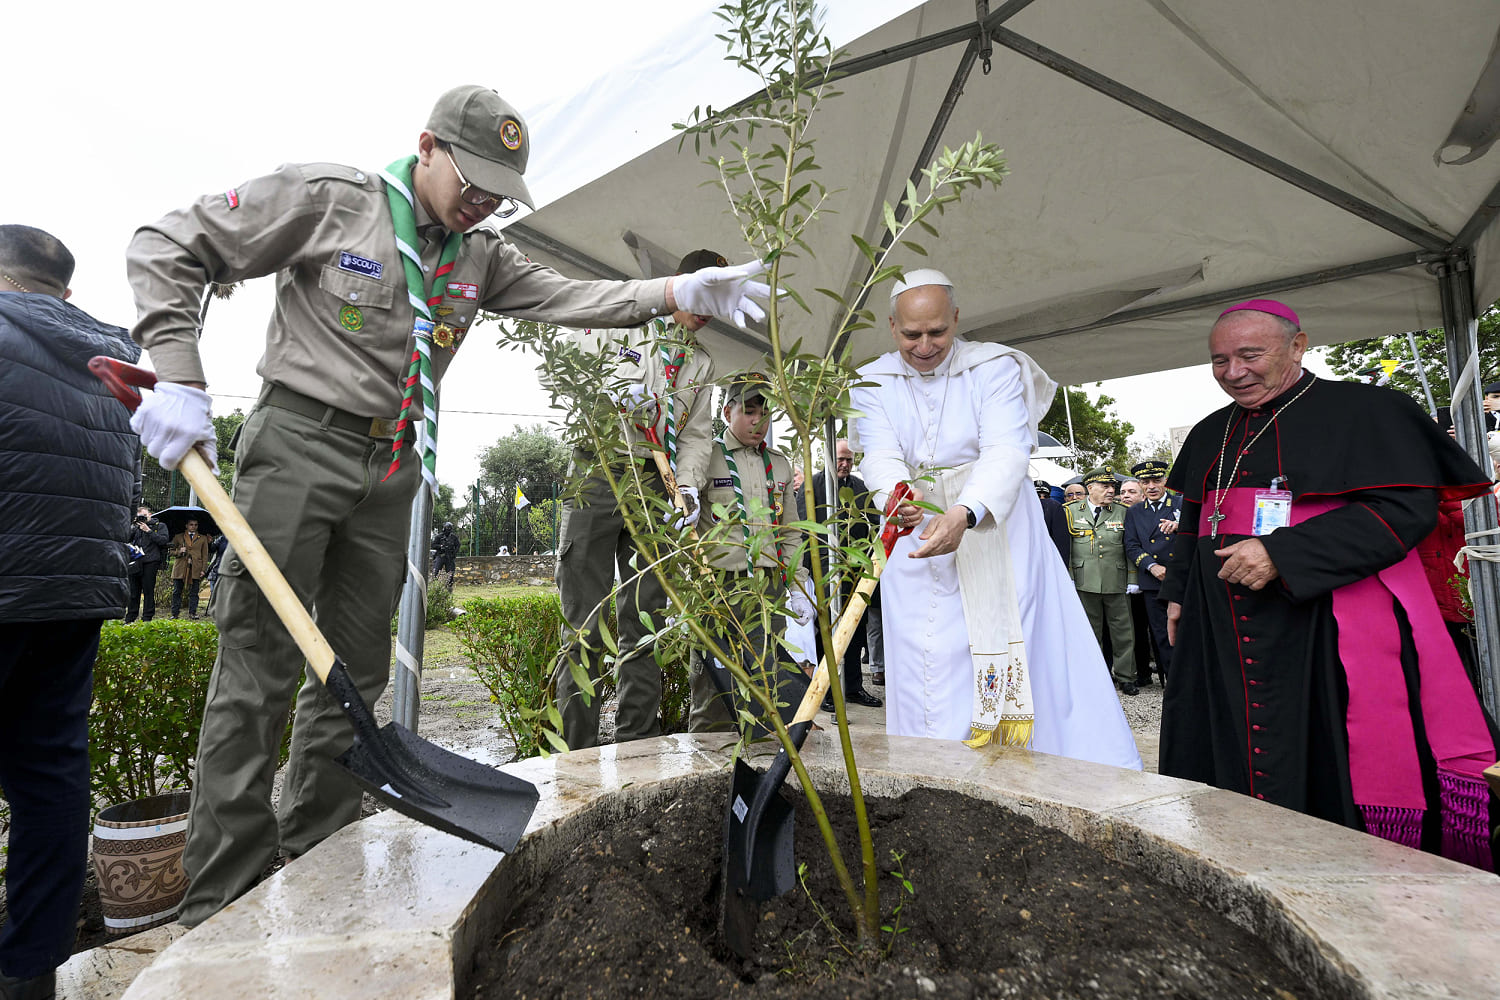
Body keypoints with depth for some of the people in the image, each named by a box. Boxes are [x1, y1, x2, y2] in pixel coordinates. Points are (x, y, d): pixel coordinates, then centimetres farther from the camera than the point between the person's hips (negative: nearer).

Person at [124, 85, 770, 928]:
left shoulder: (480, 255, 11)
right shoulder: (325, 198, -4)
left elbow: (568, 298, 0)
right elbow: (167, 250, -1)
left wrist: (681, 292, -15)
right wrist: (179, 383, -12)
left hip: (393, 470, 5)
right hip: (299, 444, -5)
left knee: (355, 671, 7)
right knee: (259, 669, -5)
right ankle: (224, 902, 6)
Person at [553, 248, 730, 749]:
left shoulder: (701, 363, 21)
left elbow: (697, 433, 14)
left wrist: (688, 485, -4)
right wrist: (619, 385, -16)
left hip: (654, 483, 4)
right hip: (597, 475, -4)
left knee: (645, 619, 4)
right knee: (585, 621, -6)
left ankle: (637, 744, 12)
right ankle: (578, 753, 1)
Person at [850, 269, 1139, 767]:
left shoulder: (995, 367, -4)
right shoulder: (872, 384, 2)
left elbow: (1006, 451, -18)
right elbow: (881, 455, -13)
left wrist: (965, 513, -37)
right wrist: (895, 495, -37)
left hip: (998, 533, -1)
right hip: (918, 539, 1)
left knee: (1034, 657, 0)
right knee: (931, 675, 0)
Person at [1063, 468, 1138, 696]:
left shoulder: (1122, 512, 9)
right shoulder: (1071, 512, 5)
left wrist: (1132, 579, 4)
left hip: (1117, 583, 1)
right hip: (1085, 583, -1)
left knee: (1123, 631, 3)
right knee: (1090, 631, 6)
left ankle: (1125, 677, 14)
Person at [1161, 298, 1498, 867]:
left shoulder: (1364, 411, -3)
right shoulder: (1210, 435, 16)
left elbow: (1406, 509, -13)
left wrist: (1282, 554, -23)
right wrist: (1178, 593, 20)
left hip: (1328, 628, -6)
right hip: (1224, 630, 6)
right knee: (1232, 762, 9)